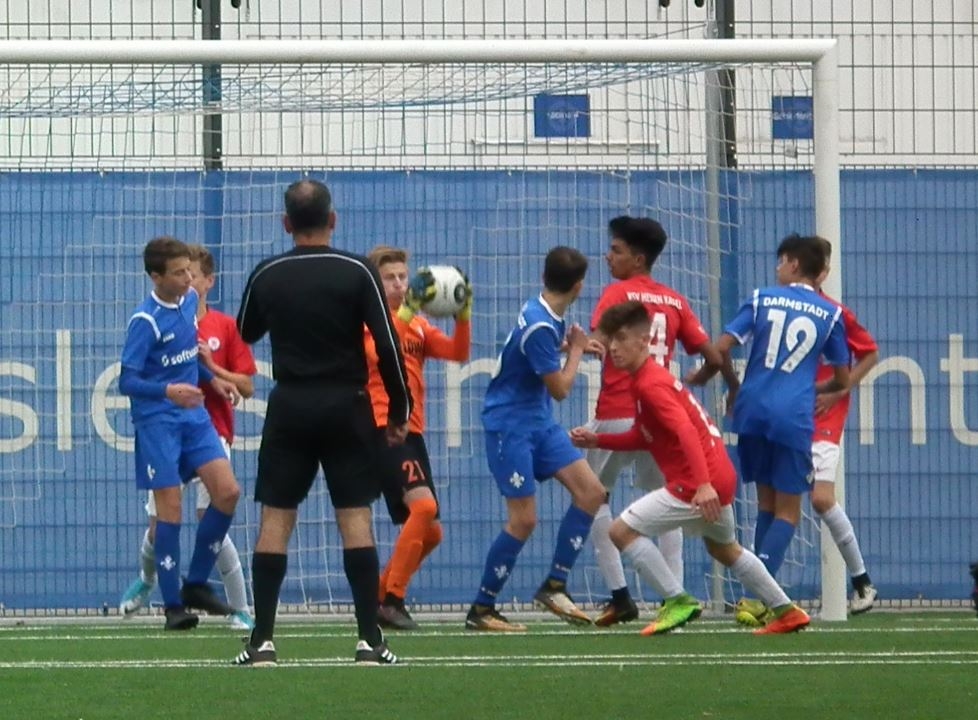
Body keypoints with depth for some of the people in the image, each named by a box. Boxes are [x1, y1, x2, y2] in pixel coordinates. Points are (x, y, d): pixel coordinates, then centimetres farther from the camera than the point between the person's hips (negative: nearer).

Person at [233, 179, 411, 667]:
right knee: (355, 517, 1)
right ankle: (369, 639, -4)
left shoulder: (266, 275, 0)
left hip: (289, 406, 1)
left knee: (275, 518, 4)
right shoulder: (356, 272, -6)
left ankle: (263, 640, -2)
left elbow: (246, 332, 18)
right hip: (346, 405, -1)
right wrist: (398, 411, 1)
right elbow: (388, 345, -7)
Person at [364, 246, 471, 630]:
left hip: (412, 432, 8)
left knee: (429, 533, 9)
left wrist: (463, 314, -11)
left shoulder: (418, 325, 18)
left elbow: (459, 352, 4)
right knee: (423, 506, -25)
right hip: (382, 428, -8)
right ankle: (392, 600, -20)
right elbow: (379, 353, -22)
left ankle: (379, 595, 22)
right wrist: (406, 311, -31)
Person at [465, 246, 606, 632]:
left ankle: (554, 586, 7)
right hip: (509, 423, -9)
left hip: (539, 422, 9)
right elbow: (560, 388, -16)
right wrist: (576, 350, 0)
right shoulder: (538, 325, -26)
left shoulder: (549, 316, 1)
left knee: (591, 492, 1)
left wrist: (572, 345, 7)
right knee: (523, 519, -9)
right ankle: (480, 610, 2)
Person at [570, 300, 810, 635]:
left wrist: (703, 484, -39)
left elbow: (686, 431, -29)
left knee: (623, 530, -8)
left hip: (697, 485, -10)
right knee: (723, 548, 31)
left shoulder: (650, 385, -16)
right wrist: (597, 440, 10)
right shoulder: (653, 377, 14)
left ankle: (677, 601, -4)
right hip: (721, 476, 10)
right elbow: (643, 437, 21)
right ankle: (787, 611, 39)